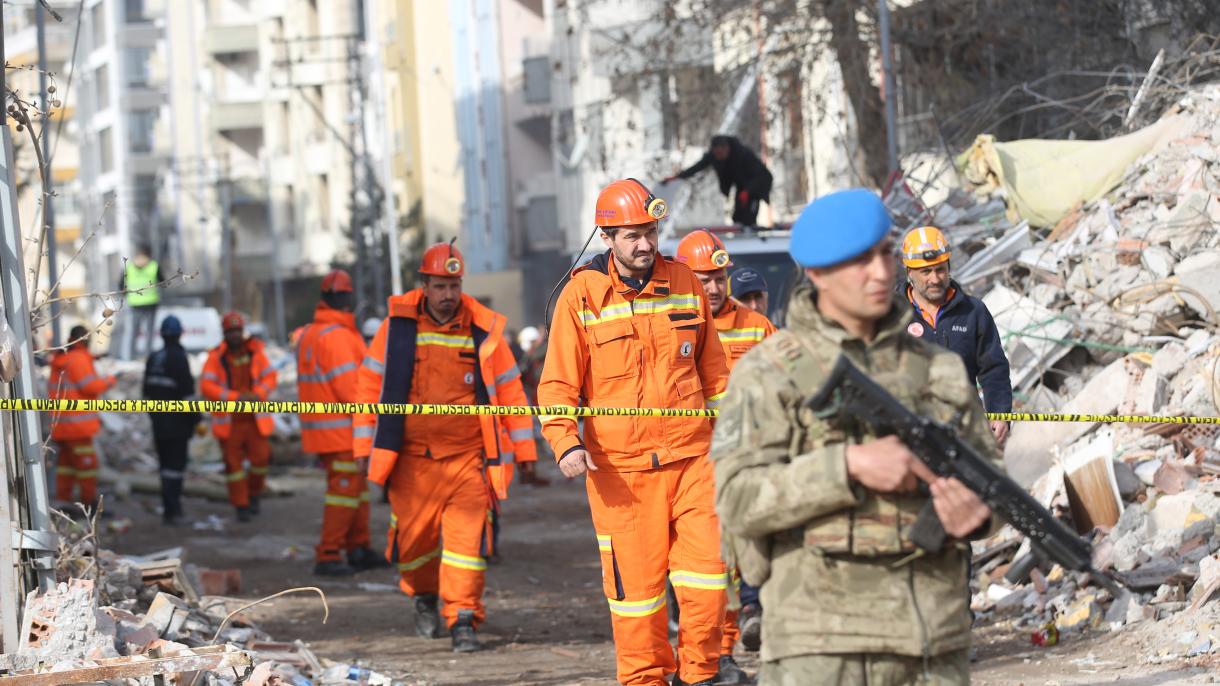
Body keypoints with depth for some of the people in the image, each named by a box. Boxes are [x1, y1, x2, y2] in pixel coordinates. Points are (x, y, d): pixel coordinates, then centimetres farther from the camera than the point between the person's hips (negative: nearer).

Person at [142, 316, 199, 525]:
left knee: (167, 465, 15)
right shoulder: (179, 358, -13)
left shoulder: (152, 359, 10)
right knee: (175, 466, -5)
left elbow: (147, 392, 16)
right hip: (178, 423, -7)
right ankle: (171, 510, -10)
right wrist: (196, 419, -9)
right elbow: (187, 393, -16)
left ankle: (171, 508, 22)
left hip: (158, 423, 7)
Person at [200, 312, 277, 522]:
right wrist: (235, 397, -23)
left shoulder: (255, 353, 1)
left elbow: (269, 376, 3)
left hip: (254, 419, 2)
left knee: (260, 457, -3)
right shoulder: (216, 357, -7)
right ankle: (241, 506, 11)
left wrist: (258, 394, -18)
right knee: (234, 463, 2)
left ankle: (254, 495, 24)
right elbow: (206, 386, -14)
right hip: (229, 421, -2)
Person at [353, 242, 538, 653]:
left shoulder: (484, 331, 2)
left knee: (468, 537, -11)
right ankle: (424, 596, 34)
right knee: (413, 537, 5)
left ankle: (463, 619, -5)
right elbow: (371, 385, 7)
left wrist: (523, 448, 9)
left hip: (469, 456, -1)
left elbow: (510, 391, 9)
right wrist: (366, 445, 4)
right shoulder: (398, 327, 2)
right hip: (412, 457, 1)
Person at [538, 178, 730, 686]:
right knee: (635, 580, 1)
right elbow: (558, 384, -3)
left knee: (707, 564, -5)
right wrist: (566, 444, -16)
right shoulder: (581, 294, -2)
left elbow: (711, 367, 18)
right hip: (620, 466, -2)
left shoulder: (683, 282, 6)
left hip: (690, 454, 2)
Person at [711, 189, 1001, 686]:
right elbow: (739, 500, -9)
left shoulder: (939, 368, 13)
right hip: (821, 643, -5)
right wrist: (851, 465, -19)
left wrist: (976, 514, -9)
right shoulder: (767, 373, 0)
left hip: (936, 643, 5)